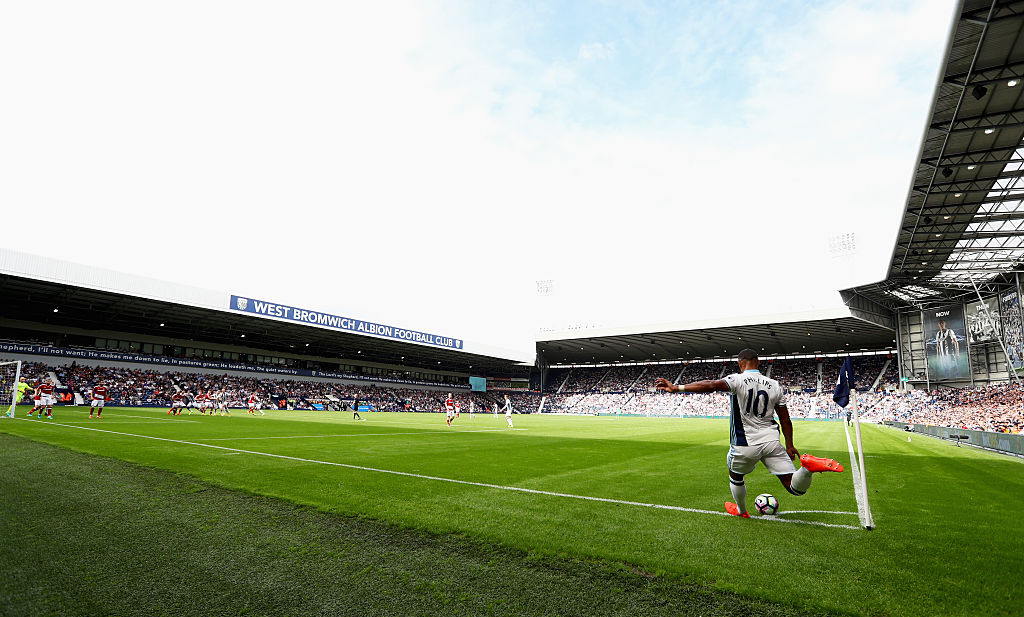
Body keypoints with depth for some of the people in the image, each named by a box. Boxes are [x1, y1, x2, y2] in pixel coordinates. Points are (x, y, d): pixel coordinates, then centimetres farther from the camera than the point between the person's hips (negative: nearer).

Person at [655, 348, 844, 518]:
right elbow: (785, 420, 9)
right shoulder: (774, 385, 5)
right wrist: (789, 445, 21)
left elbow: (710, 385, -27)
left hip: (745, 444, -3)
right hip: (772, 441, 3)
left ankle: (741, 511, 42)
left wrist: (677, 388, -30)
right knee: (796, 488, 6)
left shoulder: (737, 380, -10)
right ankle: (808, 466, -23)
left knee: (735, 476, 25)